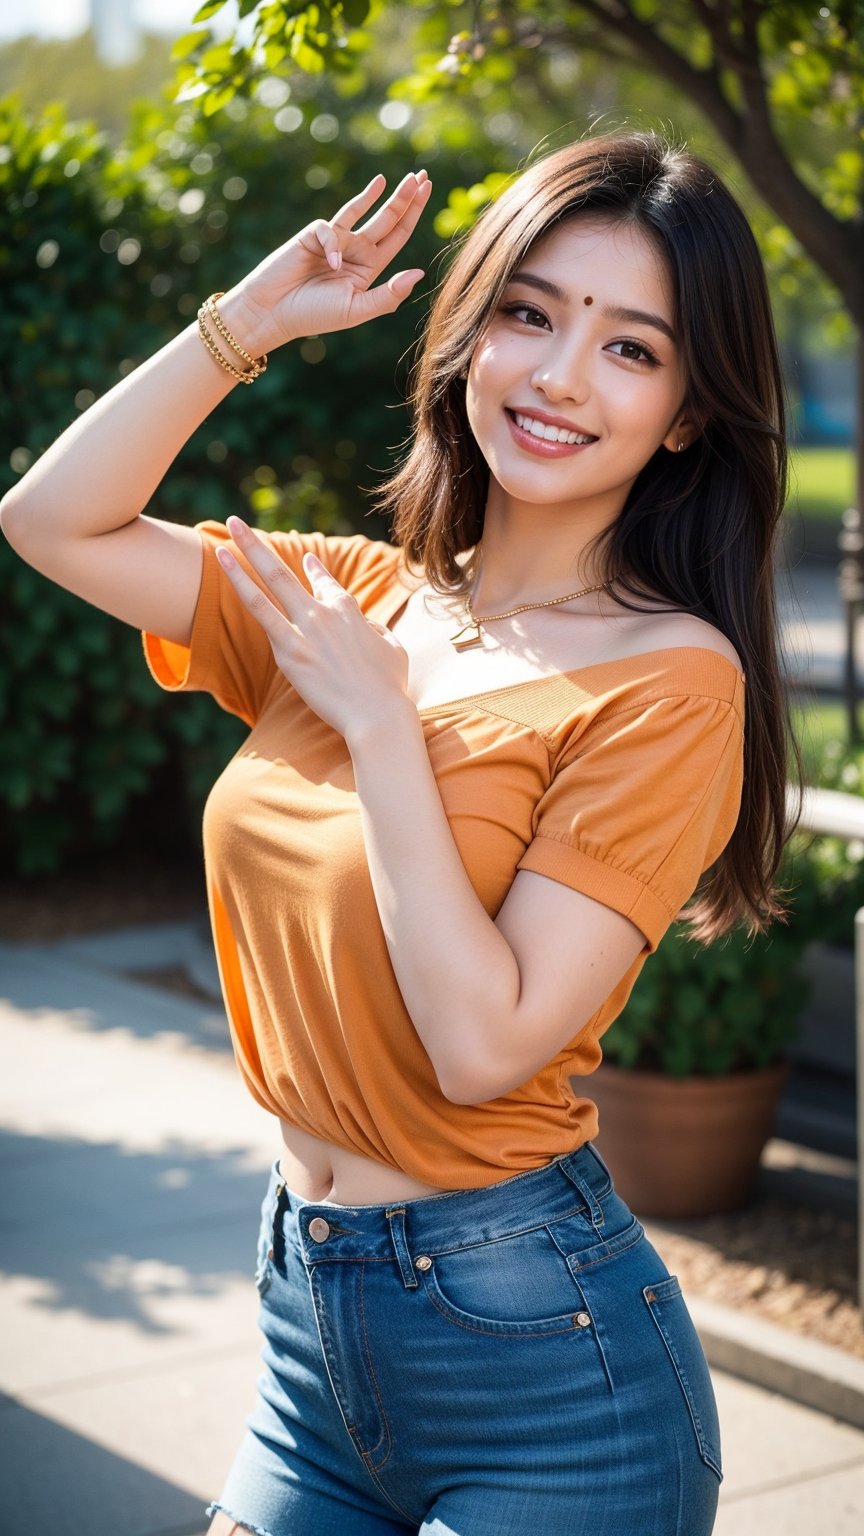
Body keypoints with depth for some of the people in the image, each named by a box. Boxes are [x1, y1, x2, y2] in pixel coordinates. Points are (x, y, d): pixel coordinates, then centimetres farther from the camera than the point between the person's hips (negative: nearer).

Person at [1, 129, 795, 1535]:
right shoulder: (360, 600, 5)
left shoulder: (667, 679, -16)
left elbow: (486, 1042, -21)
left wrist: (382, 727, -18)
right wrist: (249, 319, -1)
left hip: (537, 1357, -6)